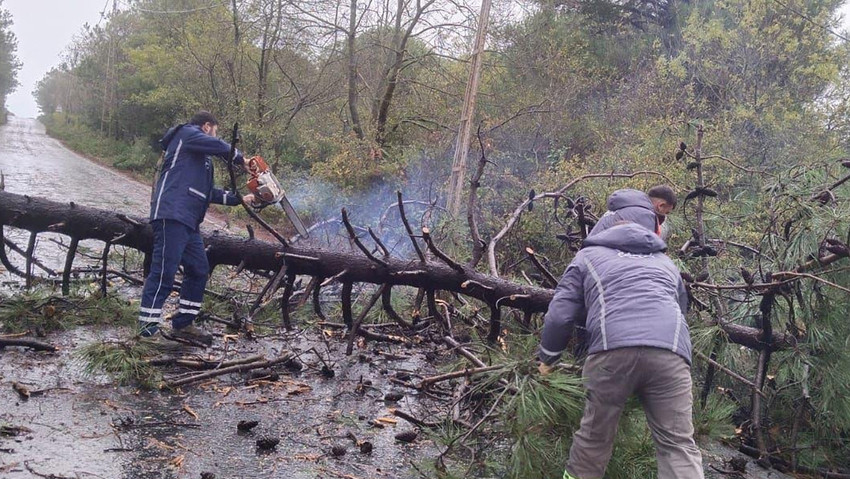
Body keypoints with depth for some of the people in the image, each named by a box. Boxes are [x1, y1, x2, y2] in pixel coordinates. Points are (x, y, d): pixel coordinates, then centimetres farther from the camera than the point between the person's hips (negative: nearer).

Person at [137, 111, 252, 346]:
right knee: (163, 273, -14)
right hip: (172, 216, -10)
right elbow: (218, 147, -11)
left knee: (199, 271, 12)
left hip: (189, 222, 10)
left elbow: (207, 192, 30)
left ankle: (183, 324, 20)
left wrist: (237, 198, 30)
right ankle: (147, 331, -14)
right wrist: (240, 158, 6)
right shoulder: (187, 133, 4)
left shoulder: (200, 159, 29)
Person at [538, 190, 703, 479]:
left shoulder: (589, 256, 25)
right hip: (671, 352, 2)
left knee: (594, 437, 12)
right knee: (679, 445, 2)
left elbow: (560, 314, 17)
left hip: (612, 349, -2)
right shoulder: (665, 262, 35)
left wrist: (547, 358, 30)